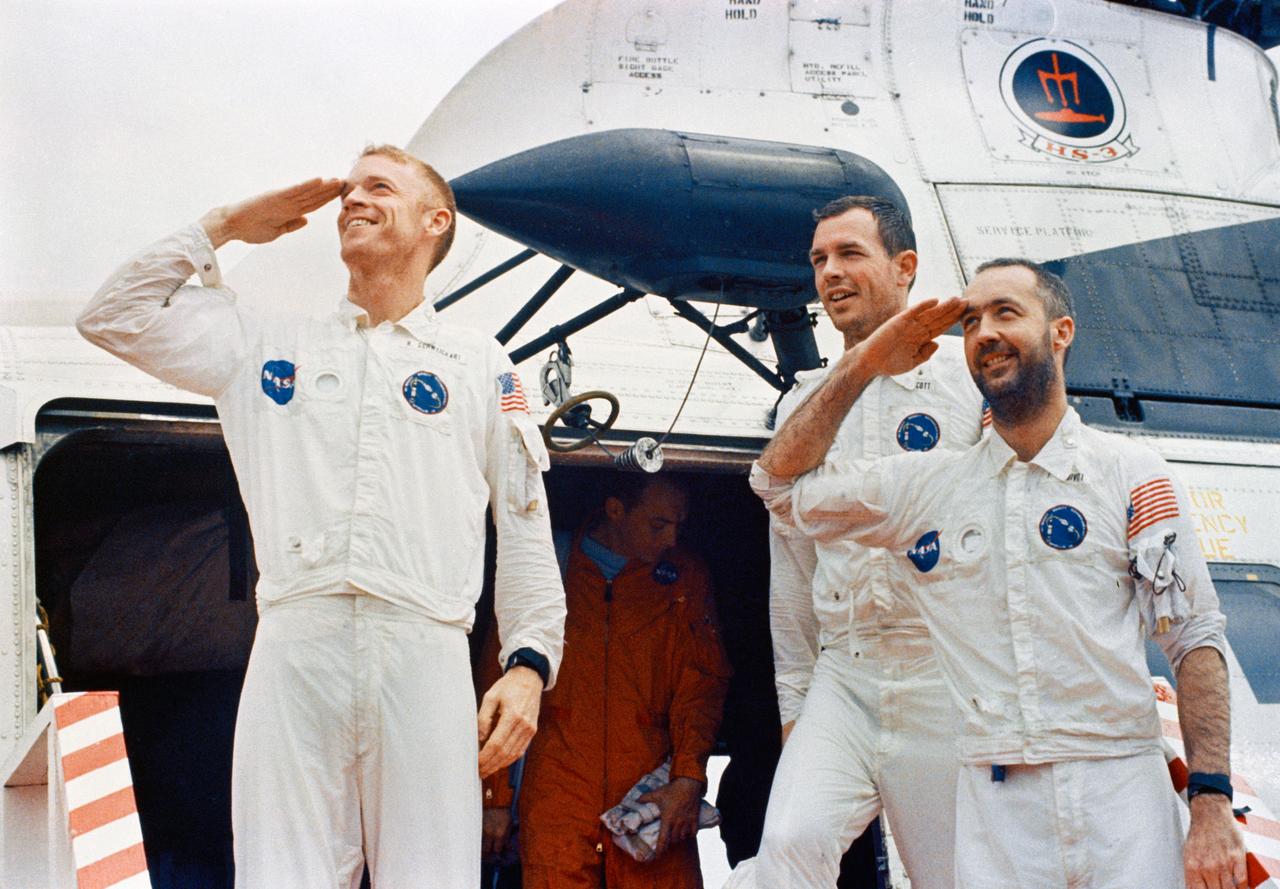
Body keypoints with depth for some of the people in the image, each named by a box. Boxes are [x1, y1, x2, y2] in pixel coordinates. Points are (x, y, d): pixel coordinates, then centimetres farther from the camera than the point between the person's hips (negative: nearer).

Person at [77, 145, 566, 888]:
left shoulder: (480, 365, 18)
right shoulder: (273, 347, 23)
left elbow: (526, 528, 12)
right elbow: (114, 318, 22)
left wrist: (530, 665, 0)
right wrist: (223, 228, 23)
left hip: (426, 655, -1)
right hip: (292, 650, 1)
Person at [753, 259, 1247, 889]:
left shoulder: (1130, 472, 3)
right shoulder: (928, 485, 9)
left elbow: (1195, 639, 0)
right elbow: (779, 481, 13)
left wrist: (1212, 803, -8)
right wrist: (863, 367, 6)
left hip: (1121, 793, -1)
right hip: (992, 805, 2)